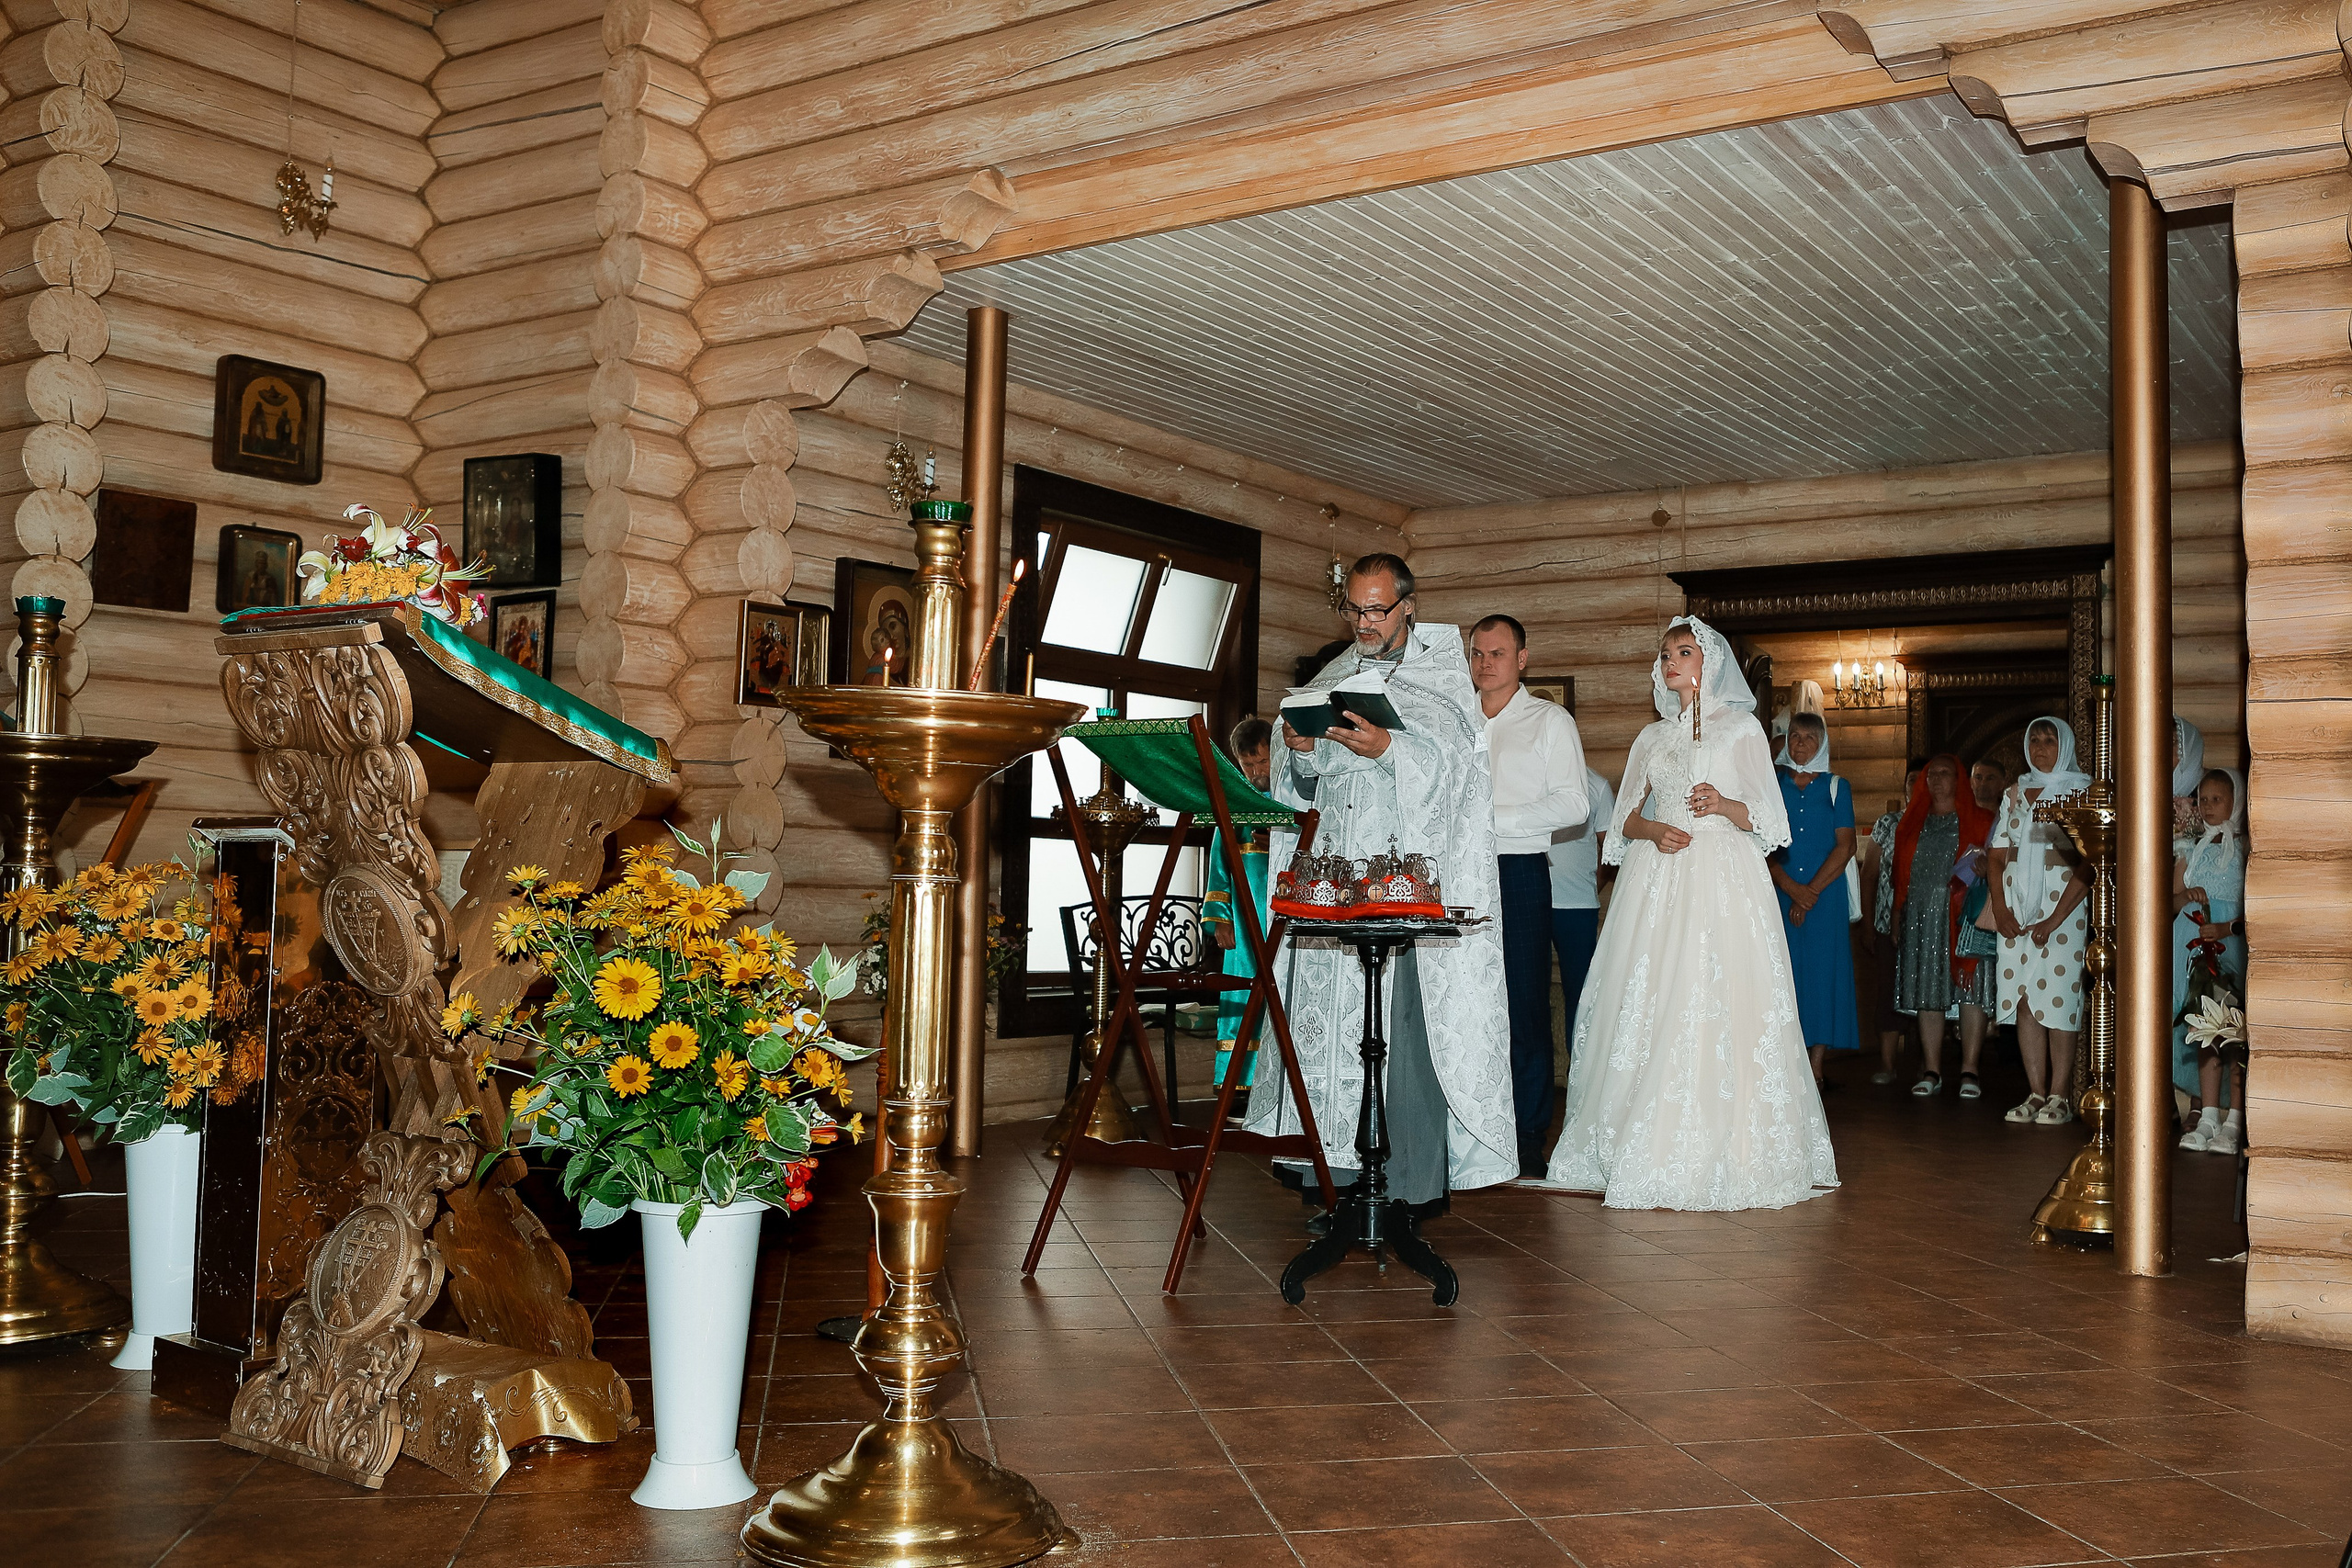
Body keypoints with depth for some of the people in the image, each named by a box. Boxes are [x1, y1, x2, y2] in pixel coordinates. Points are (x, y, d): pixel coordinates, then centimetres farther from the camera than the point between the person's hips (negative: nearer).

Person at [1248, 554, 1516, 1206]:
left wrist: (1388, 747, -26)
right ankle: (1334, 1160, 6)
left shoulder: (1443, 675, 5)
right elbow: (1301, 782, 15)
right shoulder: (1334, 677, 19)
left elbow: (1452, 761, -10)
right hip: (1332, 875, 5)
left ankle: (1418, 1176, -5)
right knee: (1329, 1011, 0)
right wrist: (1300, 746, -7)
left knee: (1406, 1013, -9)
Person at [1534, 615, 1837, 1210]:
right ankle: (1656, 1154, 0)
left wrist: (1724, 804, -18)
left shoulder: (1741, 727, 8)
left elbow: (1765, 816, 2)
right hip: (1656, 883, 4)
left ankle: (1727, 1153, -7)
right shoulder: (1651, 738, 20)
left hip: (1723, 880, -4)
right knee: (1650, 1010, -4)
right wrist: (1654, 830, -7)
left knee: (1721, 1005, -12)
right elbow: (1625, 818, 15)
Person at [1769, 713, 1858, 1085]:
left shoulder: (1836, 787, 9)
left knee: (1822, 972, -5)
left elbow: (1845, 846, 1)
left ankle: (1816, 1067, -5)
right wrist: (1792, 888, -12)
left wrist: (1811, 891, -9)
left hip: (1826, 896, -1)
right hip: (1780, 896, 1)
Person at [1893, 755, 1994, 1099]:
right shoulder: (1912, 823, 17)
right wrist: (1897, 917, 11)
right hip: (1921, 916, 3)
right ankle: (1932, 1071, 7)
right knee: (1926, 993, 2)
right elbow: (1900, 874, 17)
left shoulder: (1981, 821, 8)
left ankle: (1969, 1071, -2)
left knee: (1970, 990, -6)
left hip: (1965, 914, -3)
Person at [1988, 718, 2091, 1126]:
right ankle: (2036, 1093, 7)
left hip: (2062, 907, -4)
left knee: (2058, 998, -7)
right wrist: (1999, 908, -3)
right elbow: (1998, 856, 12)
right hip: (2015, 908, 4)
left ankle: (2060, 1097, -2)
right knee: (2023, 999, 2)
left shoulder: (2081, 792, 0)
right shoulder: (2014, 793, 15)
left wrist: (2056, 919, -14)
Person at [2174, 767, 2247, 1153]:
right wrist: (2187, 896, -6)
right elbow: (2169, 899, 15)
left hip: (2232, 944, -4)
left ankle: (2234, 1123, -7)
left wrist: (2227, 928, -21)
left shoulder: (2245, 849, 0)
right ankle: (2208, 1118, 6)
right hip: (2195, 944, 5)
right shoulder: (2192, 850, 16)